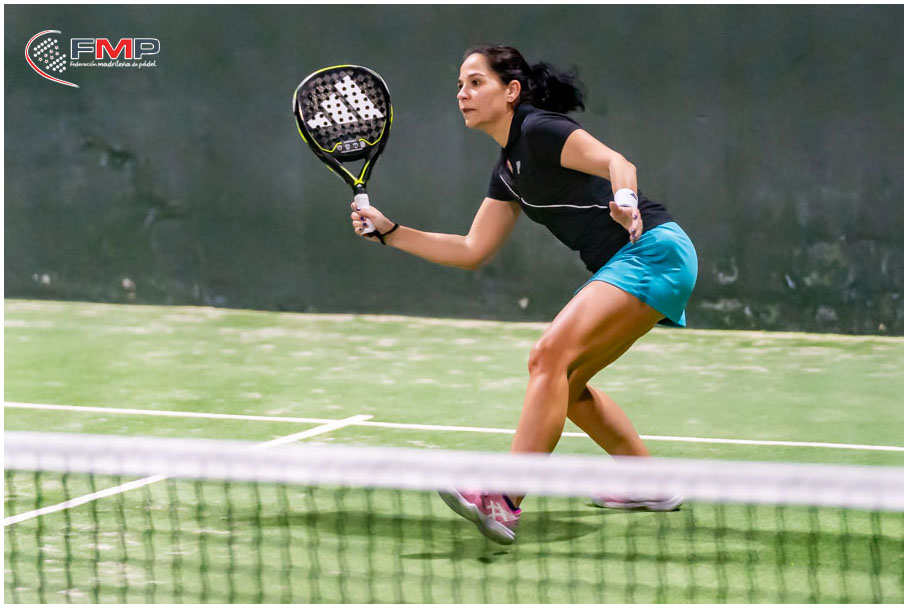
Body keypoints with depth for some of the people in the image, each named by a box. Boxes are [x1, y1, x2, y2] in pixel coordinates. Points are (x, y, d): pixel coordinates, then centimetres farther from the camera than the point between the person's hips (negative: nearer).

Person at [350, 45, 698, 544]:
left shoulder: (540, 129, -8)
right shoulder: (508, 169, 19)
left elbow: (615, 162, -22)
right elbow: (472, 251, 22)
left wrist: (624, 198, -44)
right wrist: (389, 232, 17)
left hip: (653, 250, -10)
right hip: (621, 268, 10)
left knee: (550, 357, -21)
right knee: (562, 381, 17)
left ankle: (504, 503, -30)